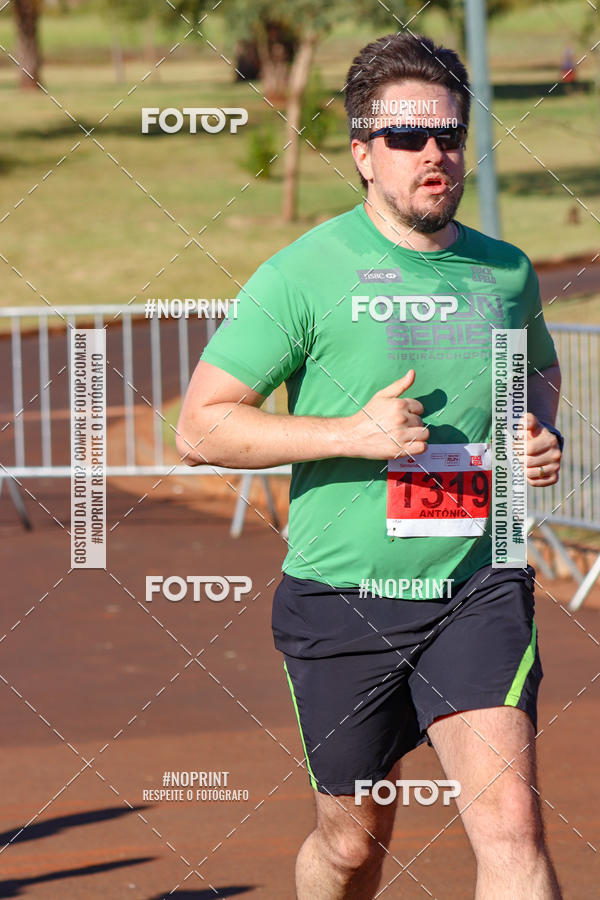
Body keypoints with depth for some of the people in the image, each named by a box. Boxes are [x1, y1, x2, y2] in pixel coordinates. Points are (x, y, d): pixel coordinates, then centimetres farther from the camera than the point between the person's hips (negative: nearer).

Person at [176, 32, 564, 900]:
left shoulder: (506, 272, 6)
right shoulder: (307, 273, -7)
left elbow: (540, 373, 29)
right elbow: (199, 427, -8)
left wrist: (543, 434, 5)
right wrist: (351, 433, -19)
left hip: (478, 590, 2)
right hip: (342, 599, -2)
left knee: (510, 819, -16)